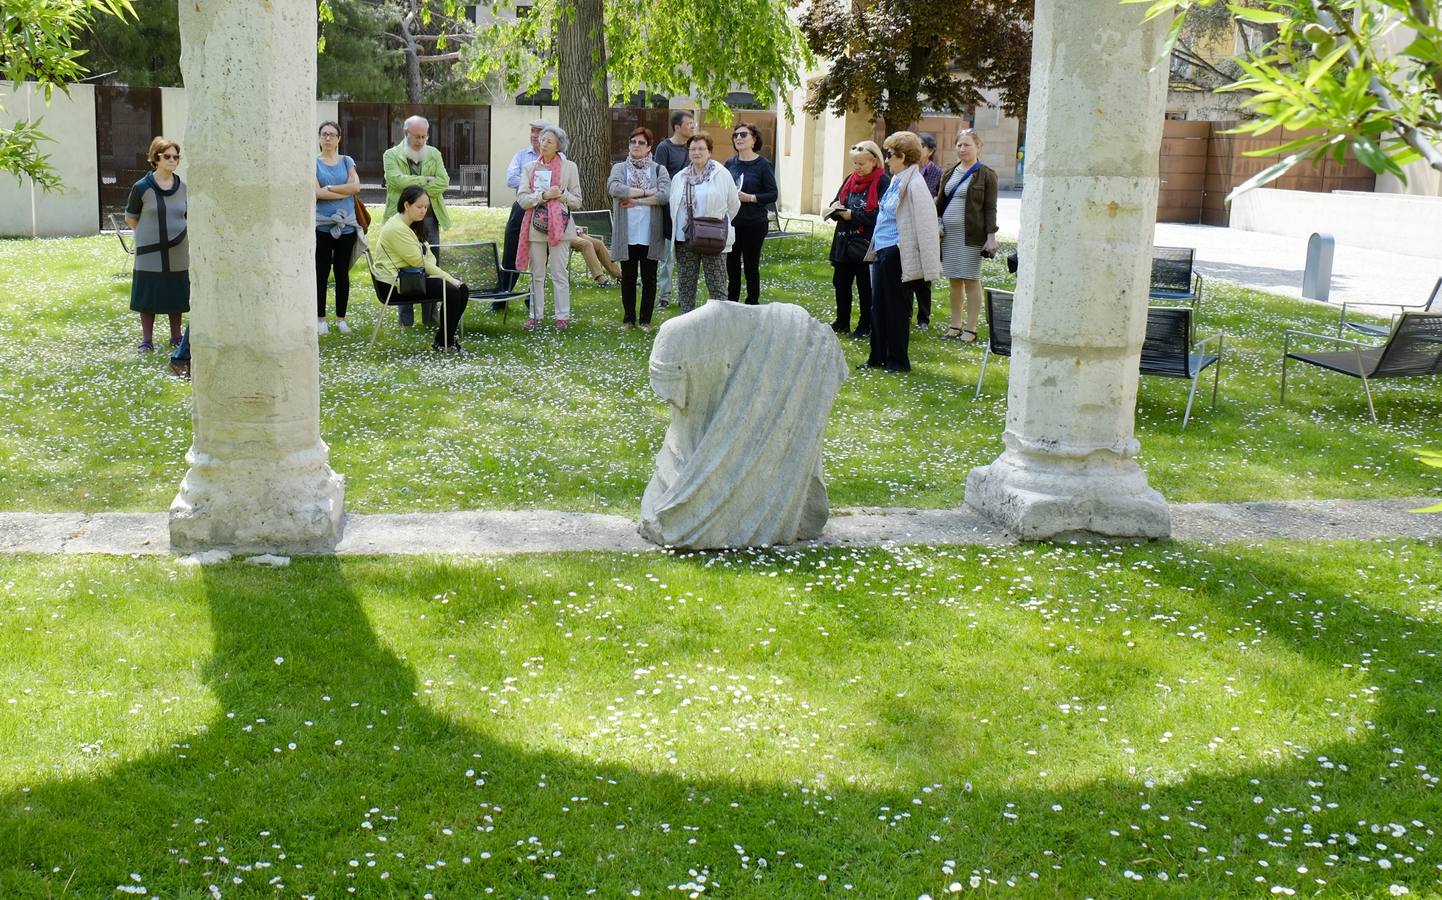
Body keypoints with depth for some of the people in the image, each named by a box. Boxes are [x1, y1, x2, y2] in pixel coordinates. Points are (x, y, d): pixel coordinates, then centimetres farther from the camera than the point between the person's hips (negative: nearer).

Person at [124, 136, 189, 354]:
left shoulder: (182, 188, 2)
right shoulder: (142, 187, -6)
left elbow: (189, 218, 13)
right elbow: (131, 218, 5)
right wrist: (147, 236, 3)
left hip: (177, 254, 2)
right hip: (149, 254, -2)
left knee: (176, 296, 10)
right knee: (147, 296, 3)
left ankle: (176, 337, 24)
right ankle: (147, 340, 14)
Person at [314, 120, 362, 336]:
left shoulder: (347, 162, 10)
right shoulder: (313, 163, 2)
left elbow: (356, 186, -6)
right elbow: (316, 192, -11)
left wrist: (329, 189, -10)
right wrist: (345, 191, -9)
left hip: (346, 225, 2)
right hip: (322, 225, -2)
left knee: (342, 273, 7)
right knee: (321, 273, 1)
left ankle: (341, 318, 15)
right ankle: (320, 319, 8)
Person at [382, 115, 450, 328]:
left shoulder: (434, 154, 12)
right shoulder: (391, 155, 3)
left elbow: (443, 182, -1)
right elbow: (396, 179, -15)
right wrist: (426, 179, -10)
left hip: (429, 217, 3)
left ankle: (430, 315, 11)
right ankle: (406, 316, 8)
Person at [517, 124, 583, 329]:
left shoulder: (569, 167, 3)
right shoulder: (530, 167, 9)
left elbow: (577, 201, 4)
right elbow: (522, 199, 0)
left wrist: (561, 194, -14)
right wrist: (544, 195, -14)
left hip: (559, 226, -2)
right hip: (536, 226, 2)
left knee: (559, 274, 0)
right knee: (536, 274, 7)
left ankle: (562, 315, 7)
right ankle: (536, 314, 15)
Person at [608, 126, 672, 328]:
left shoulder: (659, 169, 5)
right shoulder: (619, 168, 7)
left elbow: (665, 195, -12)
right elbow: (615, 188, -15)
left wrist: (636, 201, -13)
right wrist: (646, 192, -14)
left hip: (650, 234, -1)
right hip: (626, 234, 1)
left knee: (649, 279, 5)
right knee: (628, 277, 8)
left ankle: (645, 320, 13)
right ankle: (628, 319, 16)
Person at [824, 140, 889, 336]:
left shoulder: (883, 182, -11)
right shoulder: (850, 180, 12)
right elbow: (837, 202, 18)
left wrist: (853, 215, -17)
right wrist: (835, 208, -6)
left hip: (867, 244, -7)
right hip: (844, 241, 7)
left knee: (866, 288, 3)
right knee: (841, 283, 12)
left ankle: (866, 326, 14)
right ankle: (842, 322, 25)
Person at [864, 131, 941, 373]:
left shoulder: (914, 185, -16)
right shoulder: (896, 181, 12)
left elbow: (925, 226, -19)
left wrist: (930, 268, -21)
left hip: (897, 255, -9)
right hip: (883, 251, 9)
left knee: (897, 308, 1)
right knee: (878, 306, 13)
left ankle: (898, 361, 12)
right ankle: (878, 358, 22)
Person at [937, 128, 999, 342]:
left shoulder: (986, 175, -2)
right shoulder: (950, 173, 14)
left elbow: (990, 209, -5)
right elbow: (939, 203, 18)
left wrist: (991, 237, -11)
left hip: (971, 235, -5)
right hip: (949, 234, 5)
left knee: (971, 280, -1)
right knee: (954, 280, 9)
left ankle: (971, 328, 4)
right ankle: (955, 325, 17)